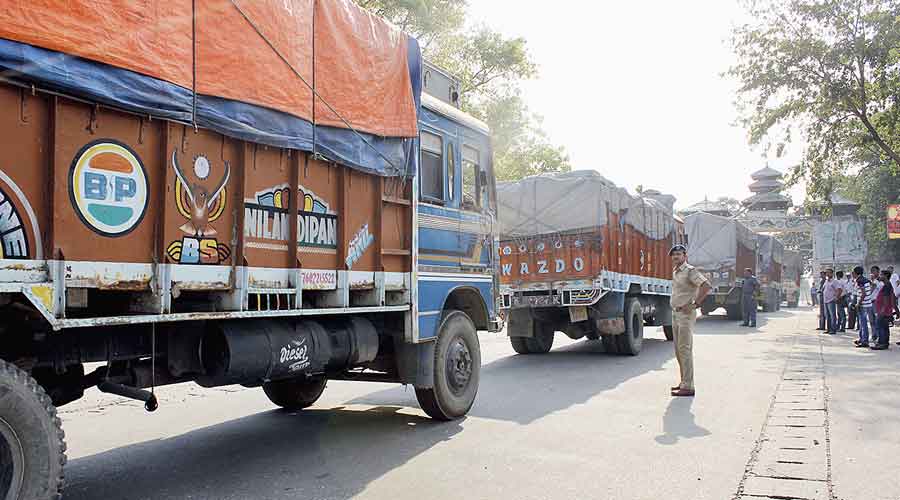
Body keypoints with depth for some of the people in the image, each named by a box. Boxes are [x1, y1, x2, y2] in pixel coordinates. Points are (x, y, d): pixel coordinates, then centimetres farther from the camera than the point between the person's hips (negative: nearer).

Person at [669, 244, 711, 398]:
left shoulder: (690, 271, -12)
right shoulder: (675, 271, 15)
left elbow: (707, 286, -26)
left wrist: (695, 304, -23)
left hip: (685, 315, -9)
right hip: (676, 314, 9)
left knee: (685, 350, -10)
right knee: (679, 350, 13)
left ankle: (688, 387, -8)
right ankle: (684, 382, 21)